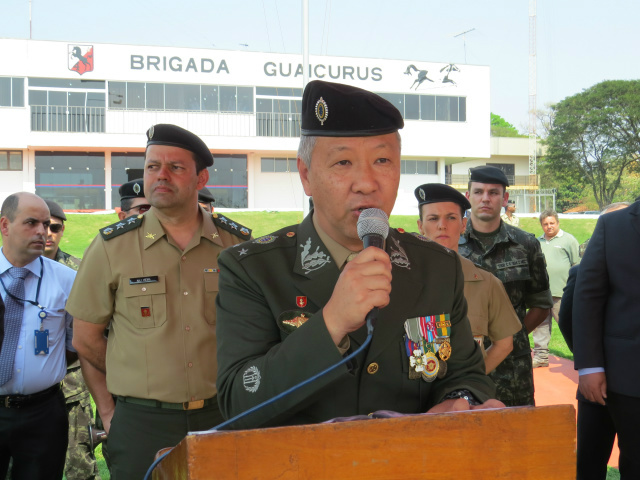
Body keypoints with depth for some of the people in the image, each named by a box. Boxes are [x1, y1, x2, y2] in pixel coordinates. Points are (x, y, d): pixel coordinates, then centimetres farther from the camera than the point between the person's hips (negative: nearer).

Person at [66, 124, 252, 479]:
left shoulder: (238, 245, 1)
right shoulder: (111, 247, -2)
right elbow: (86, 339, 4)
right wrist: (108, 410, 5)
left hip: (223, 417, 2)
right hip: (141, 422, -1)